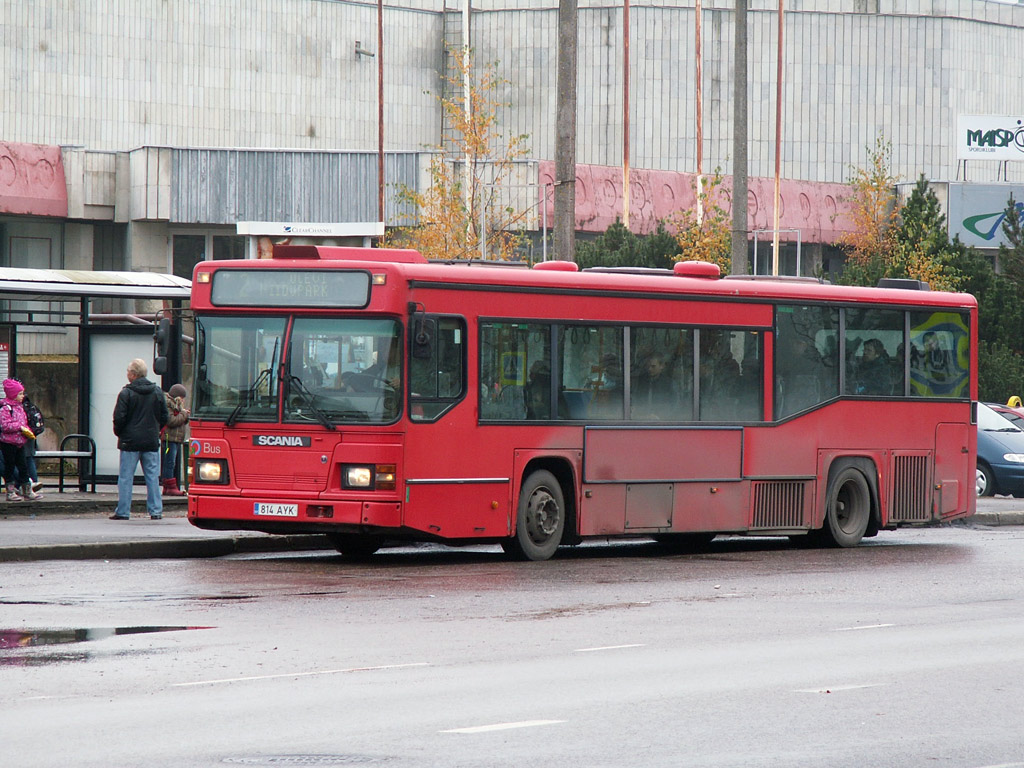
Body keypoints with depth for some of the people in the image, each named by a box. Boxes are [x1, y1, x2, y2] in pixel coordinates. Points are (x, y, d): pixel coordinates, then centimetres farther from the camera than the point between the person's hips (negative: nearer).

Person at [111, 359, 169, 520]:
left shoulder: (126, 393, -9)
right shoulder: (157, 392, 5)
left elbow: (119, 418, -10)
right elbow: (164, 417, 8)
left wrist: (118, 433, 8)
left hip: (130, 441, -4)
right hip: (152, 441, 4)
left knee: (125, 477, 1)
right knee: (153, 477, 7)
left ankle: (123, 511, 1)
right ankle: (156, 511, 5)